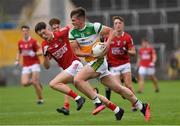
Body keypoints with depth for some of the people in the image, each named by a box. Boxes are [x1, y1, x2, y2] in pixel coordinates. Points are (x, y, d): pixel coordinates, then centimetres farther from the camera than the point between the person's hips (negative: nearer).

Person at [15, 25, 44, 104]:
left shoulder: (33, 41, -6)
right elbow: (19, 52, 25)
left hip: (35, 64, -4)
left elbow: (40, 52, -7)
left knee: (35, 82, -13)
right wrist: (17, 60, 11)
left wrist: (34, 54, -25)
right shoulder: (20, 43, 8)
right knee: (24, 83, -11)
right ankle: (37, 83, 20)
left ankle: (40, 99, 4)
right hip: (25, 66, 4)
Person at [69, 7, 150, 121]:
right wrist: (90, 54, -15)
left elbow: (111, 31, -1)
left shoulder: (93, 27, -13)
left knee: (78, 80, -23)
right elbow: (76, 51, 0)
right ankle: (142, 106, 18)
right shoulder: (73, 33, 3)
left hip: (99, 60, -7)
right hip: (91, 62, 7)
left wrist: (107, 43, -17)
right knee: (118, 88, 10)